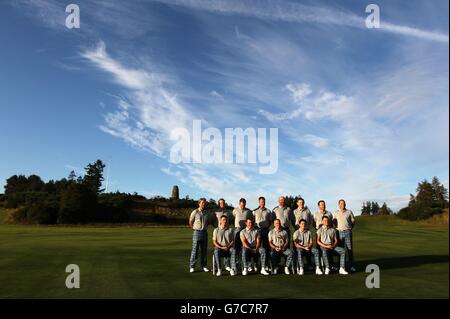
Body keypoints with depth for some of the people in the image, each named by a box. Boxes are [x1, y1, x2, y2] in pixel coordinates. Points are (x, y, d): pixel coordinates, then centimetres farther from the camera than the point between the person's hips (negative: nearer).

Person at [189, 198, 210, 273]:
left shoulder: (207, 212, 8)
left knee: (204, 250, 7)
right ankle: (192, 266, 3)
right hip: (197, 233, -4)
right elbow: (190, 222, 4)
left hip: (205, 233, 4)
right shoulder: (195, 212, -6)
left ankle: (204, 266, 16)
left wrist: (204, 227, 11)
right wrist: (196, 228, 9)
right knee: (195, 250, -5)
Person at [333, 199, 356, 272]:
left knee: (350, 249, -2)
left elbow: (353, 221, 12)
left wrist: (350, 228, 10)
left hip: (347, 232, -1)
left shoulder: (349, 212, 4)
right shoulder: (336, 213, 8)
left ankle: (351, 266, 2)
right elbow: (334, 222, 19)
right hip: (339, 232, 1)